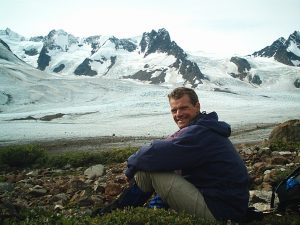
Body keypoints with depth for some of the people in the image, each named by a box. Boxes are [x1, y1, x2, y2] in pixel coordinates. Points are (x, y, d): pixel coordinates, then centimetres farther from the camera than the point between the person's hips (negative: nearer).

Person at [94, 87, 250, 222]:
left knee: (147, 168, -11)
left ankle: (113, 214, 8)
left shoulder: (198, 133, -19)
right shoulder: (205, 129, 13)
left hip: (217, 212, -10)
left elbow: (157, 154, -23)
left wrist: (132, 164, -3)